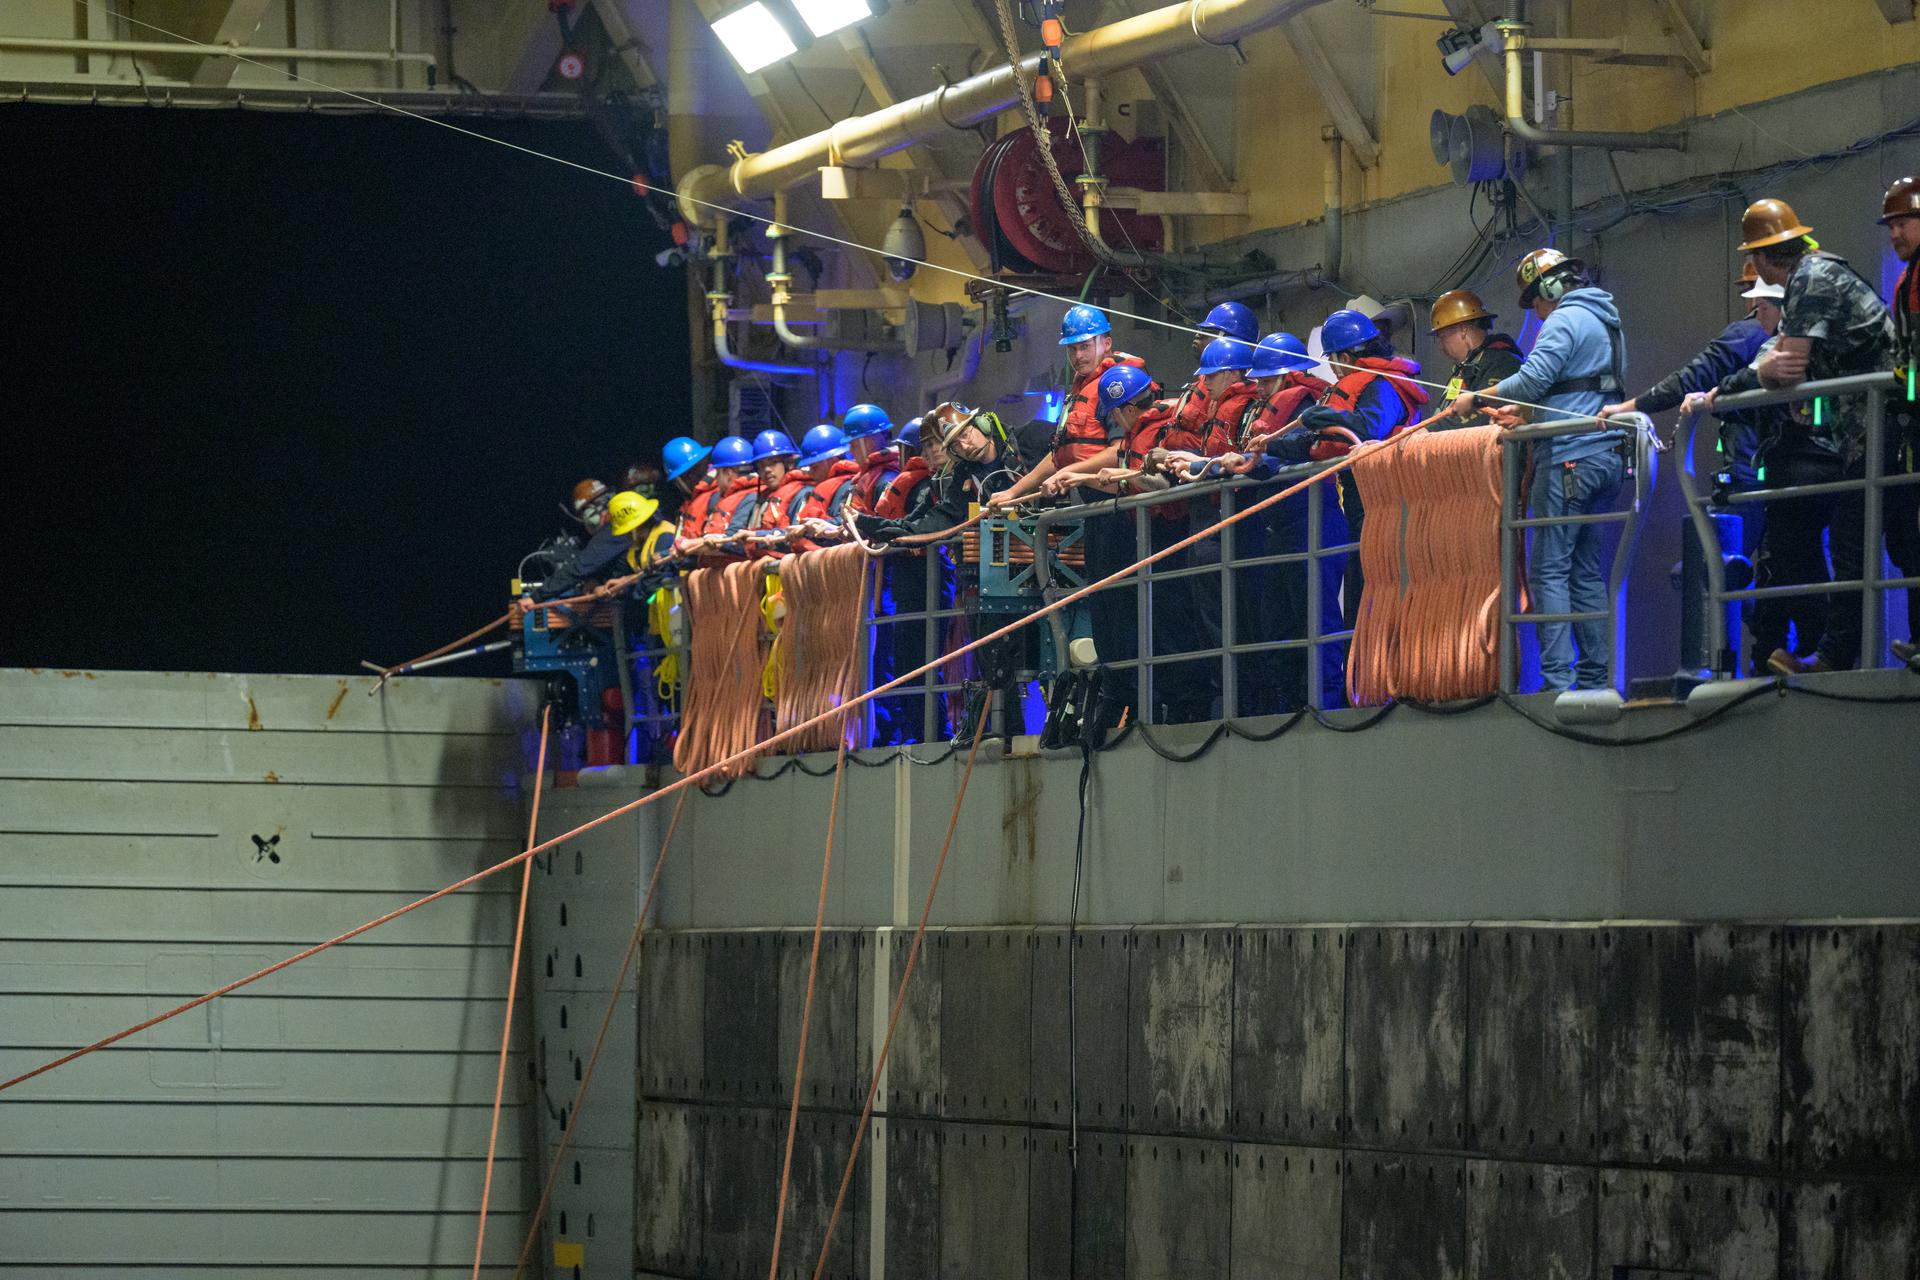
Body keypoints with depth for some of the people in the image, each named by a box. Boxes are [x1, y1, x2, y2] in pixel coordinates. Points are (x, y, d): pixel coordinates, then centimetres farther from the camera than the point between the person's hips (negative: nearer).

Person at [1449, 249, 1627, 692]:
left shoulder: (1565, 320, -8)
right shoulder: (1607, 322, 22)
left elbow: (1532, 379, -18)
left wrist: (1476, 400, -8)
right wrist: (1525, 415, 24)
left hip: (1570, 458, -9)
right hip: (1609, 456, 9)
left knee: (1548, 569, -9)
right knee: (1586, 569, 11)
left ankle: (1557, 681, -17)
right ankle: (1596, 678, 8)